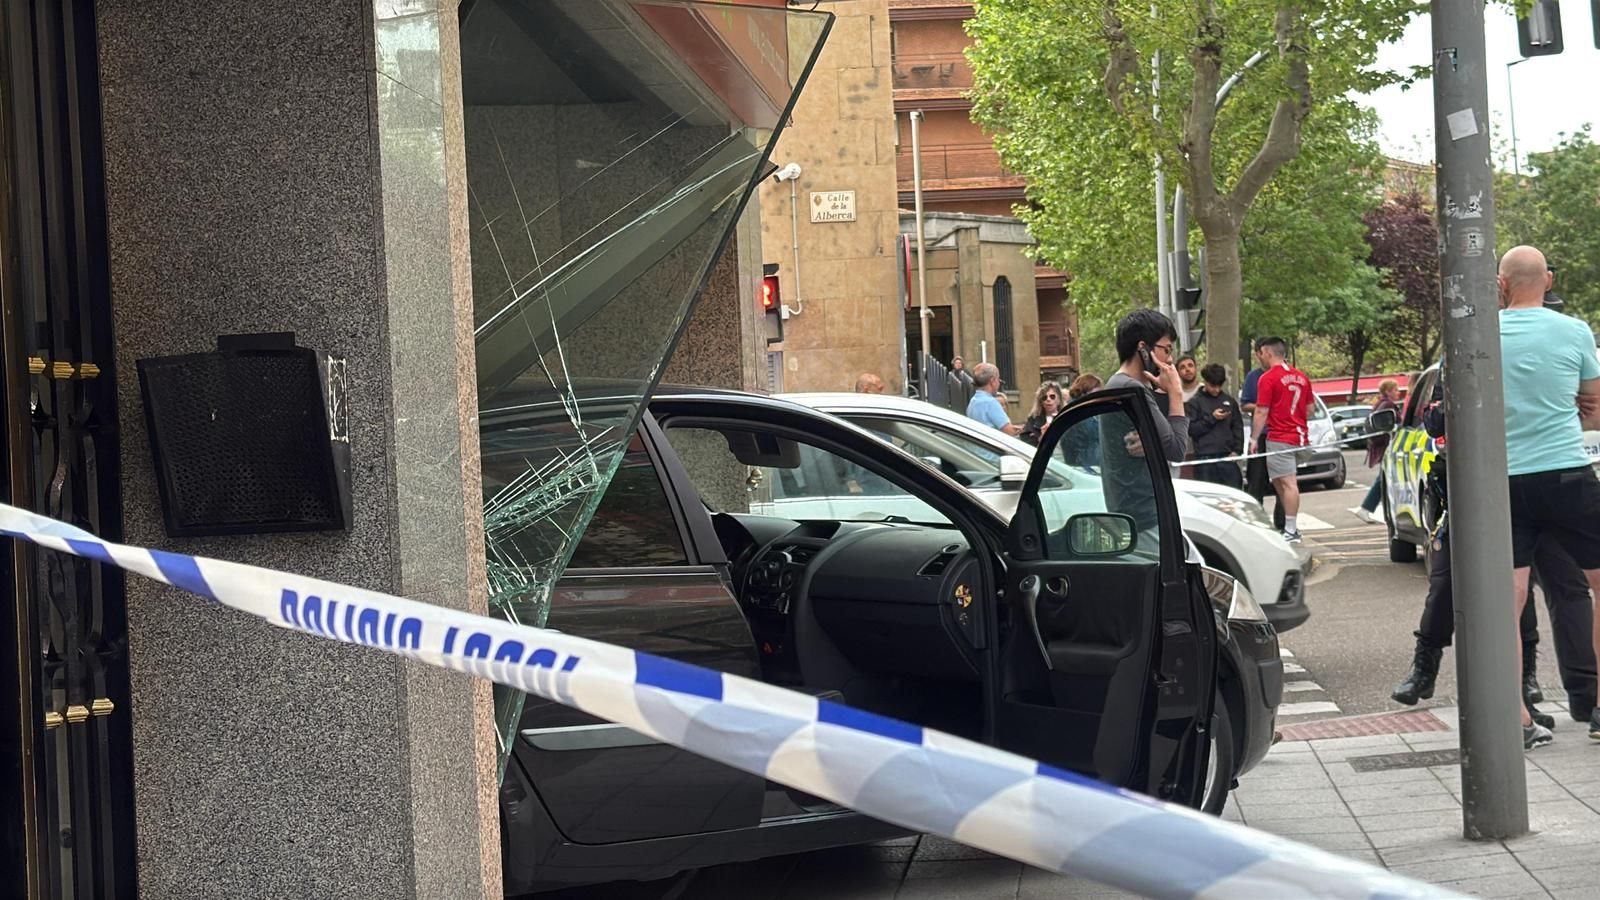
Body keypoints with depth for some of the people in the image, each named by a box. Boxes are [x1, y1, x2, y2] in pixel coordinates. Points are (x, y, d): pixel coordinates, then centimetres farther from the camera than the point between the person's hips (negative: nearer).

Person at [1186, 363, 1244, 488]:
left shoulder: (1229, 401, 13)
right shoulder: (1194, 403, 2)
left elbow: (1238, 427, 14)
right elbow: (1191, 429, -6)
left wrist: (1237, 450, 3)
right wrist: (1211, 418, -11)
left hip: (1227, 456, 3)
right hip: (1205, 458, -3)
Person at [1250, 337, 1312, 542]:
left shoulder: (1268, 378, -10)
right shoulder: (1301, 377, 11)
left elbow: (1262, 412, -11)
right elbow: (1310, 408, 15)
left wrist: (1254, 438, -4)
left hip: (1279, 437, -8)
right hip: (1298, 435, 8)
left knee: (1288, 483, -8)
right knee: (1277, 480, 16)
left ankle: (1291, 531, -9)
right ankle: (1290, 525, 16)